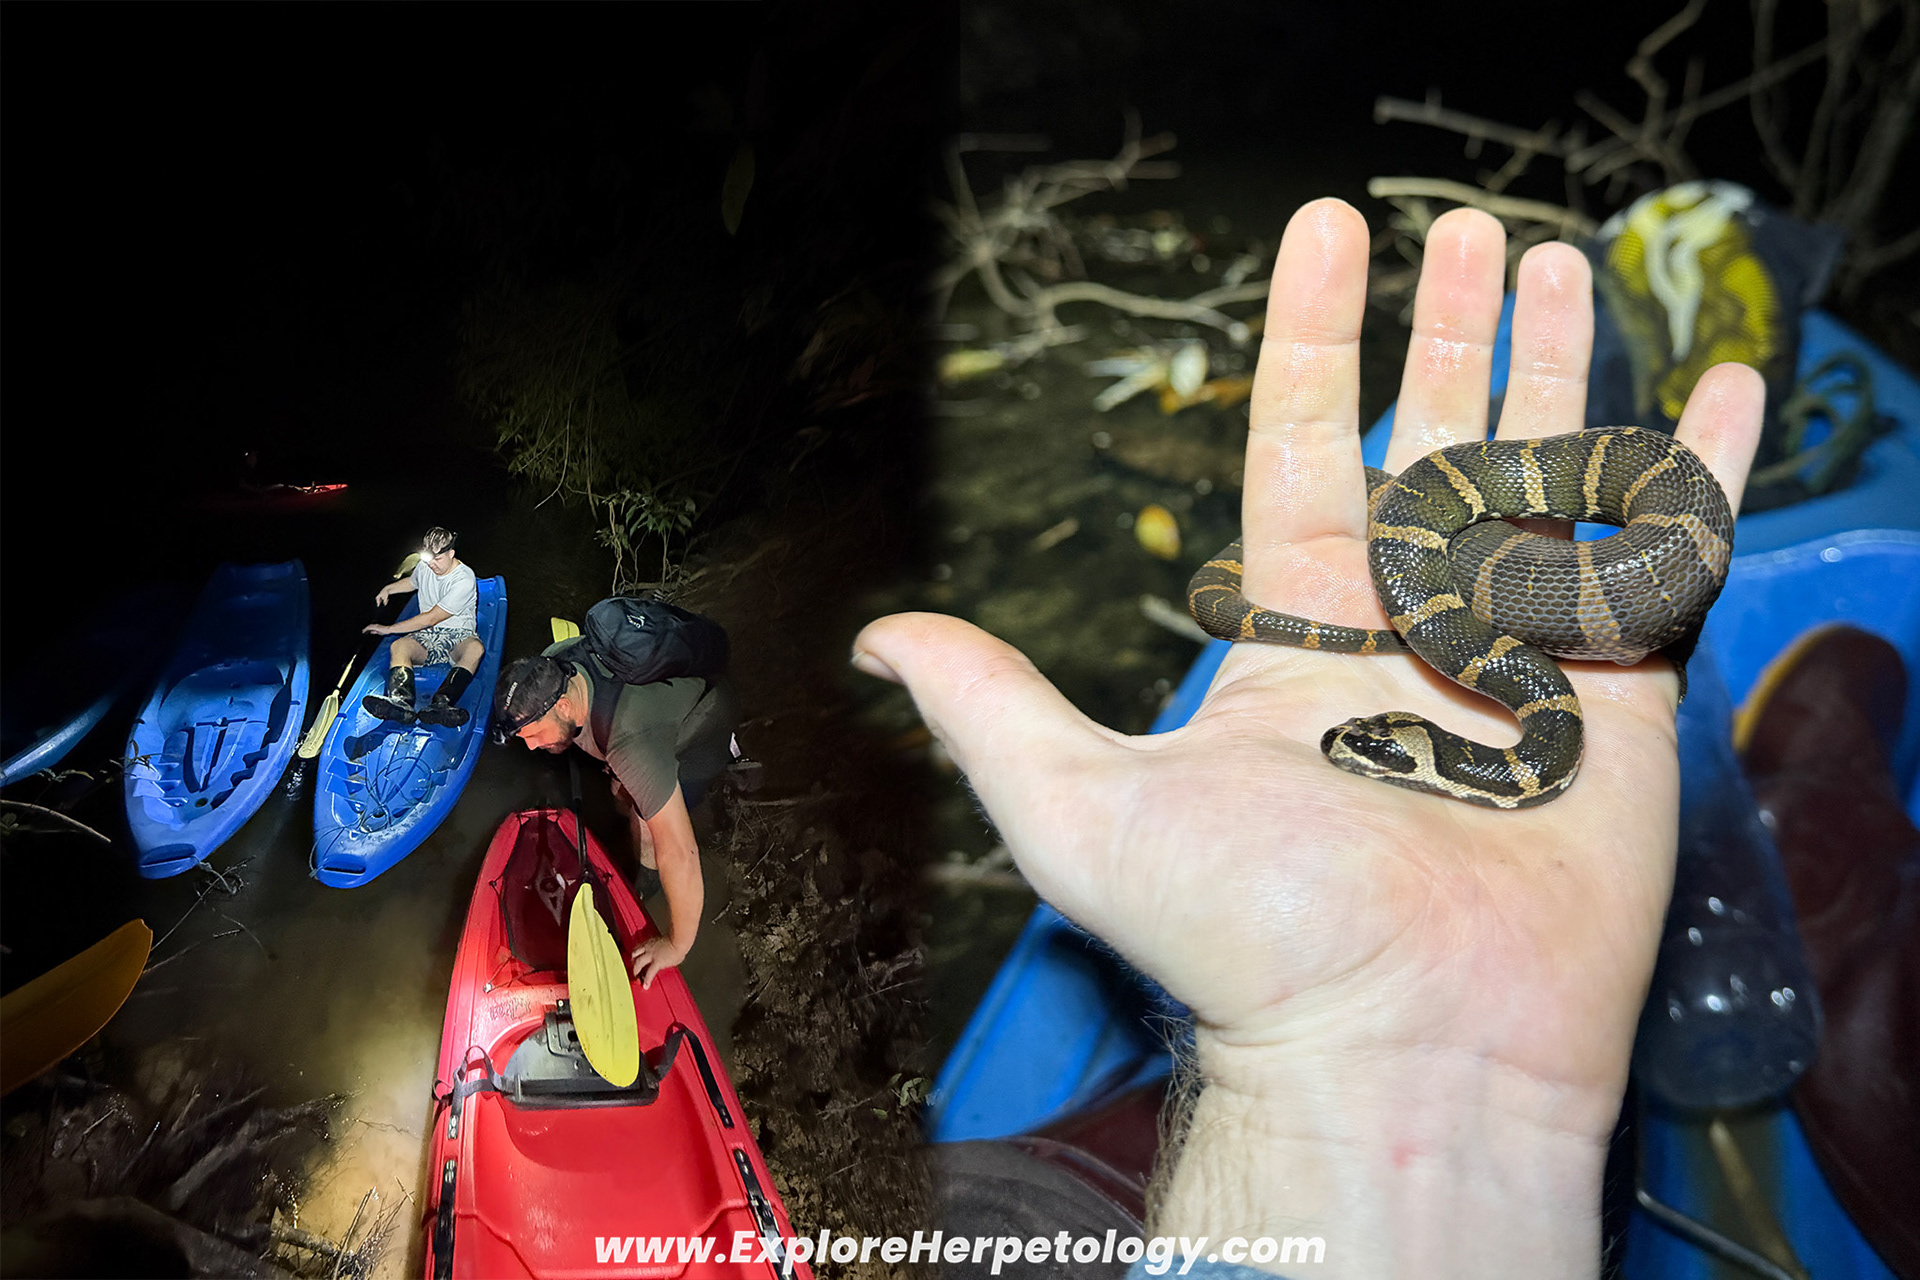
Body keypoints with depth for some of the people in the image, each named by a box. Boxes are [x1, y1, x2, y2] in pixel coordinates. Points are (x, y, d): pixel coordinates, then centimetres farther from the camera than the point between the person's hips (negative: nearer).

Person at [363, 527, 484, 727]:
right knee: (399, 646, -29)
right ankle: (401, 702, -54)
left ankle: (440, 704, -62)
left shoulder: (464, 581, -16)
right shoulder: (425, 566, 6)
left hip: (458, 635, -5)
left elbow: (431, 618, -16)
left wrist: (389, 629, -10)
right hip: (427, 636, 5)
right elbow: (412, 581, 36)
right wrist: (389, 588, 19)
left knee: (475, 648, -40)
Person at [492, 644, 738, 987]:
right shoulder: (546, 669, -27)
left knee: (647, 830, -12)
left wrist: (676, 944, -37)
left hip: (704, 724, -7)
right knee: (624, 796, 20)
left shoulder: (630, 743, -49)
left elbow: (679, 852, -47)